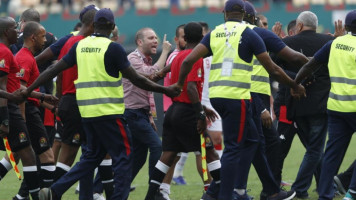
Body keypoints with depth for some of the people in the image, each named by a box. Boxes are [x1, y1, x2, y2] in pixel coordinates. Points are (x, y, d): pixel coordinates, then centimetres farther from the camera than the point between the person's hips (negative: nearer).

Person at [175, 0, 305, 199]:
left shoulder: (214, 34, 11)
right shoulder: (249, 34, -1)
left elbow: (188, 60, 1)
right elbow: (273, 69, 2)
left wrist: (180, 84, 14)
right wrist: (295, 85, 15)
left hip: (215, 95, 6)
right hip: (236, 96, -6)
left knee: (250, 139, 18)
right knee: (233, 148, -2)